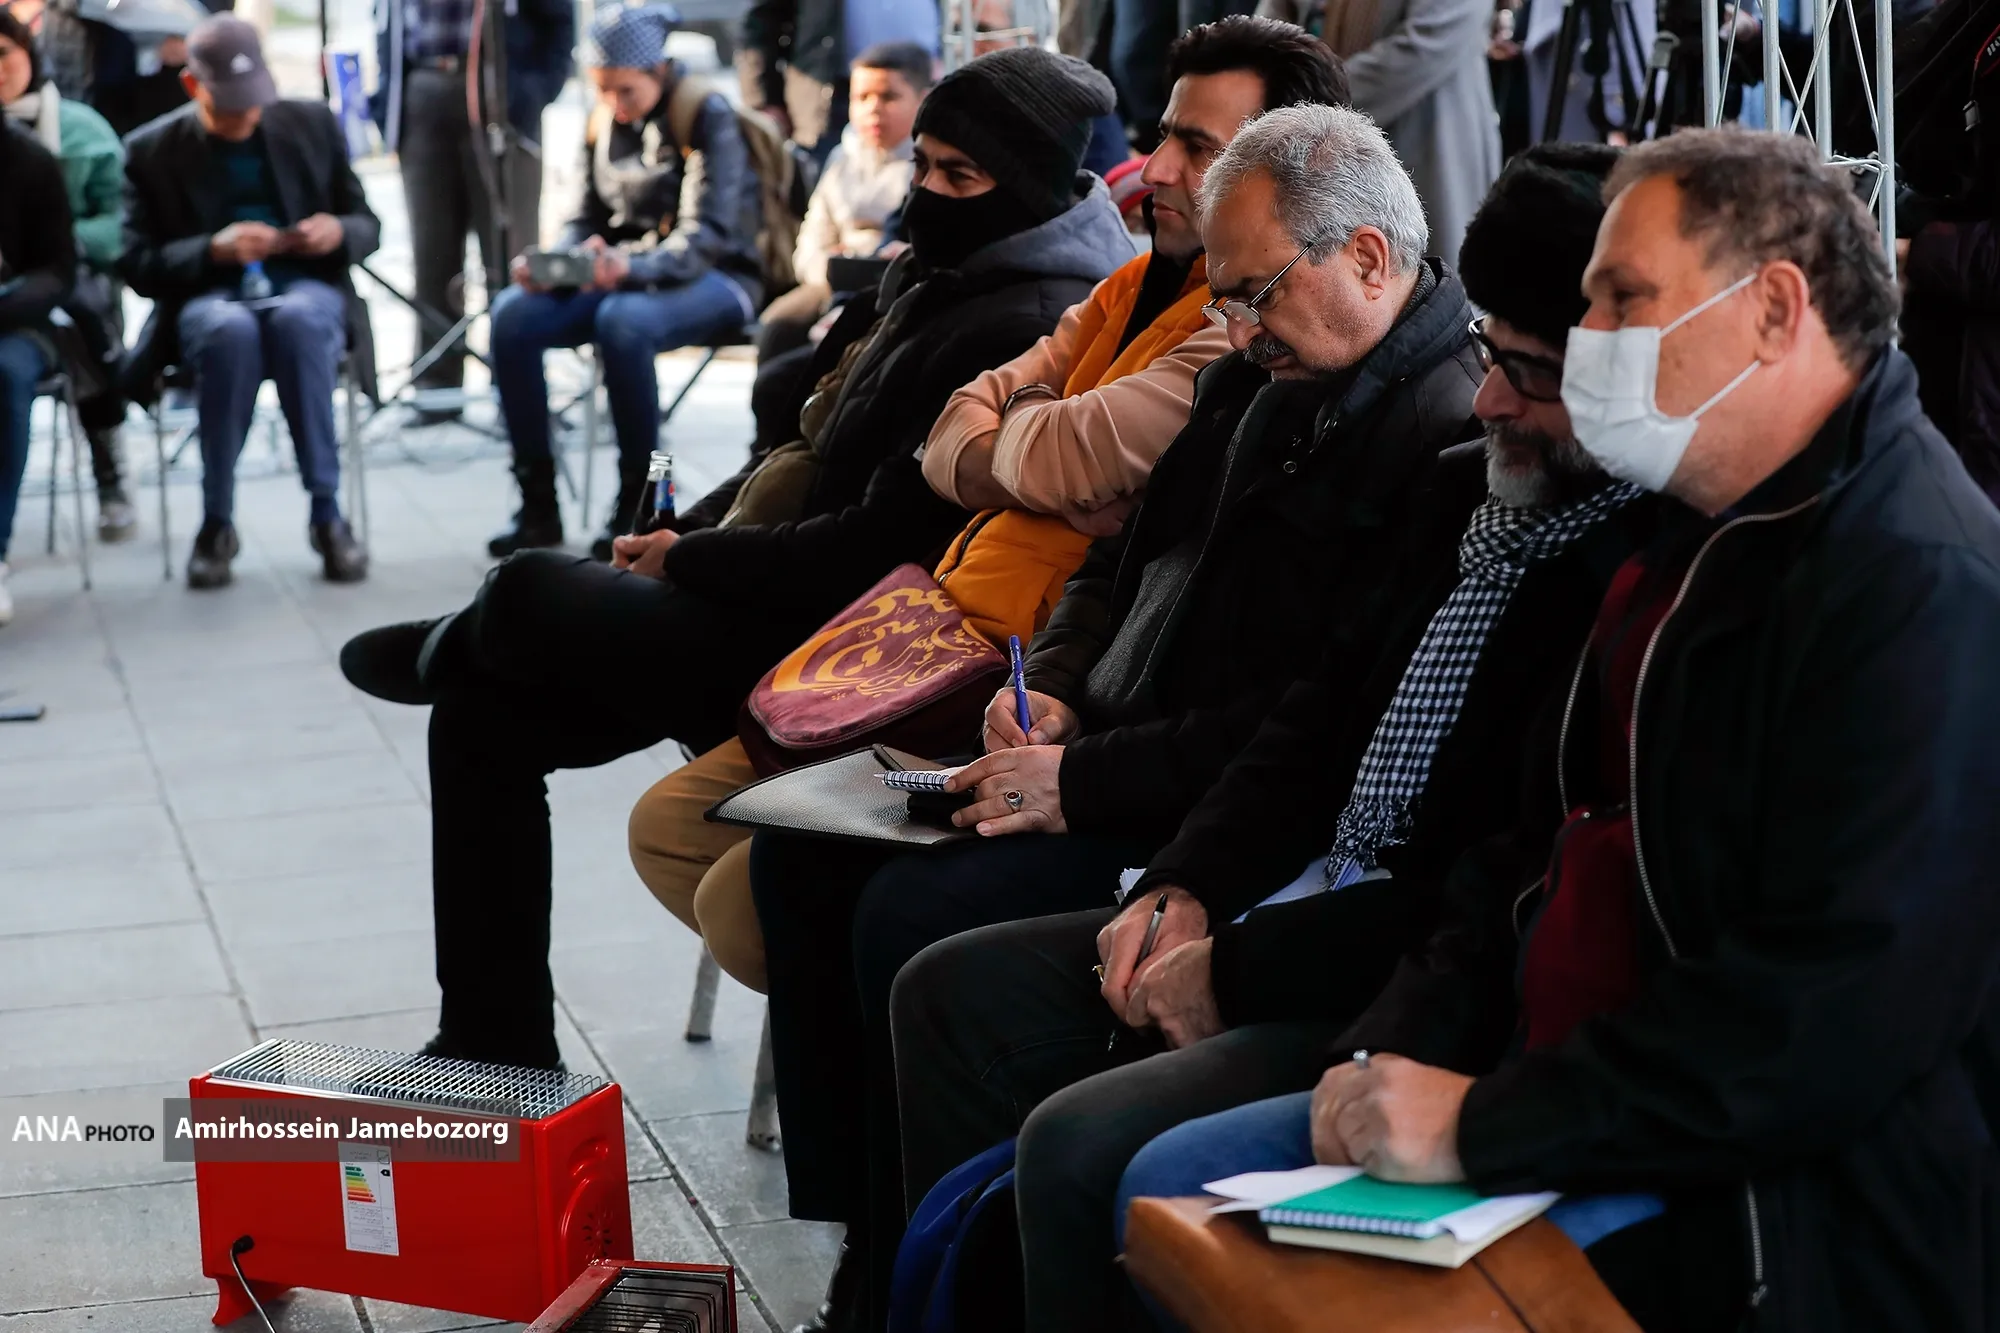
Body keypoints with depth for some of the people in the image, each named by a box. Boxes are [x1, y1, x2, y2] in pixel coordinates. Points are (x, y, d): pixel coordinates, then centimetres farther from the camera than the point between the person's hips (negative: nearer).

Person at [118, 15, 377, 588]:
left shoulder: (312, 125, 9)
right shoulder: (152, 150, 4)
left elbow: (368, 226, 13)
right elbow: (137, 265, -1)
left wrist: (340, 232, -12)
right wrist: (213, 250, -19)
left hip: (306, 290, 1)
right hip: (208, 298, -1)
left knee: (297, 319, -37)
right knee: (229, 328, -38)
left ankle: (326, 513, -29)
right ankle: (216, 523, -25)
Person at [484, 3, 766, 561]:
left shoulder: (707, 116, -11)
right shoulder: (603, 121, 8)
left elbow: (704, 238, -20)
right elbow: (586, 218, 12)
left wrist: (631, 267, -38)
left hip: (715, 278, -6)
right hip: (623, 273, 6)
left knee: (623, 321, -39)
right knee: (512, 315, -21)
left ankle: (639, 503, -25)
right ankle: (537, 504, -15)